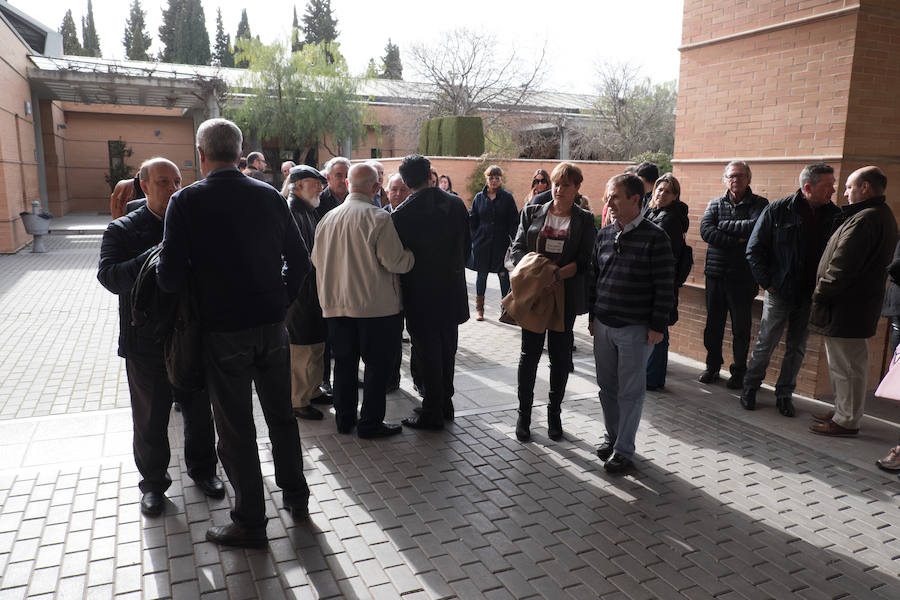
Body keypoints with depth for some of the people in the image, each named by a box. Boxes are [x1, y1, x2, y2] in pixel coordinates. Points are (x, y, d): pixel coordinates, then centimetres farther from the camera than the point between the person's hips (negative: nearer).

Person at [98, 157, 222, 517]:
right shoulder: (122, 230, -3)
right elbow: (109, 277, -18)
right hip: (147, 342, -2)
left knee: (199, 410, 14)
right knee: (150, 418, 12)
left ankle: (202, 468, 35)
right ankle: (153, 482, 31)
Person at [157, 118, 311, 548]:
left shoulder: (186, 202, -11)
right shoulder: (269, 195, 0)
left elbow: (171, 278, -14)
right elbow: (299, 259, 3)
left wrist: (200, 286, 7)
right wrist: (280, 300, 13)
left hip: (222, 331, -4)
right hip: (272, 324, 4)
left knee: (235, 427, 8)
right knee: (281, 415, 18)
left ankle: (250, 521, 20)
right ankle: (295, 497, 33)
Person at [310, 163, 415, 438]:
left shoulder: (328, 218, 4)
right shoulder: (378, 218, -14)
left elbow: (317, 259, 13)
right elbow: (394, 261, -16)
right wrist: (412, 255, 4)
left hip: (336, 304, 6)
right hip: (376, 305, -5)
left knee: (344, 362, 15)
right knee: (377, 364, 6)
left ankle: (344, 418, 26)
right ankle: (370, 423, 13)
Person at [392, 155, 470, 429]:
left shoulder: (402, 214, -17)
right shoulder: (456, 204, -2)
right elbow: (466, 245, 5)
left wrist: (404, 284, 5)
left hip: (420, 294, -5)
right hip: (452, 290, 5)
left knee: (427, 353, 4)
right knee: (447, 348, 17)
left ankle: (432, 412, 14)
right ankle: (445, 402, 30)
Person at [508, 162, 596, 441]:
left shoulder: (585, 220, 3)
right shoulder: (532, 212, 7)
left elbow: (585, 261, -6)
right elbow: (517, 248, 3)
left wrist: (557, 274, -23)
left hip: (565, 295, 0)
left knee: (560, 355, 8)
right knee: (529, 352, 4)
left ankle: (554, 413, 24)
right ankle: (524, 413, 17)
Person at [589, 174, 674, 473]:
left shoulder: (655, 237, -9)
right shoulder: (604, 235, 7)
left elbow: (664, 287, -9)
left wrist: (658, 326, -11)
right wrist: (592, 316, 13)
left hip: (635, 328, -5)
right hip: (603, 325, 5)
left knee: (630, 391, 5)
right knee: (607, 386, 14)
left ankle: (623, 449, 17)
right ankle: (612, 436, 31)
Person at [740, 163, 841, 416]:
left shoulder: (834, 215, 2)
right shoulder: (778, 210, -6)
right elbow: (754, 249, -3)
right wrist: (767, 282, -7)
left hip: (811, 295, 3)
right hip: (780, 291, -3)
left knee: (797, 347, 10)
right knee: (765, 343, 4)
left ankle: (785, 393, 23)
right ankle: (750, 388, 20)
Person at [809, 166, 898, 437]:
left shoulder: (865, 219, -19)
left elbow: (842, 266, -23)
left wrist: (820, 295, -13)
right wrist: (824, 293, 18)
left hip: (847, 309, -11)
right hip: (859, 304, 11)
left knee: (845, 366, -2)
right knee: (848, 365, 19)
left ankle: (846, 421, 7)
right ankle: (843, 412, 30)